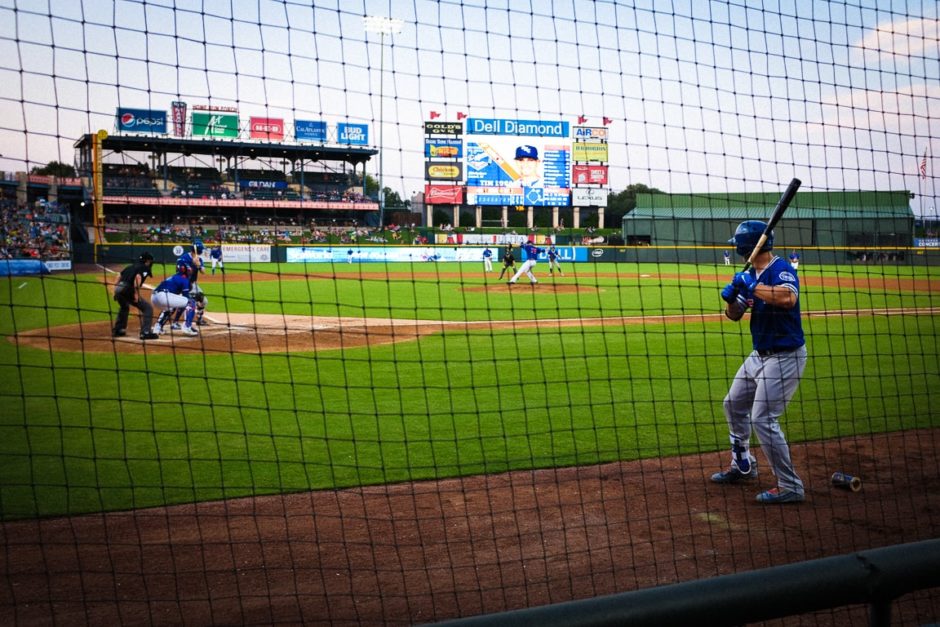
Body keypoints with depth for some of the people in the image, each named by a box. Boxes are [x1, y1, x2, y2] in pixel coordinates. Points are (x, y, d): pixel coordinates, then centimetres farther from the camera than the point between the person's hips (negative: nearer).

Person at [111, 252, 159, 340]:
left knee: (124, 308, 36)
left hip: (118, 289, 8)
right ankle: (145, 332, -12)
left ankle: (117, 330, 39)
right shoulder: (144, 268, 6)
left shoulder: (131, 266, 28)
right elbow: (138, 277, -14)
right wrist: (136, 293, -19)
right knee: (147, 308, -1)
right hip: (128, 290, -8)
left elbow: (119, 276, 23)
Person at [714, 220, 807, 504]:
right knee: (734, 404, 21)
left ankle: (790, 487, -4)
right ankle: (742, 466, 38)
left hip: (785, 356, -10)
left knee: (763, 418, -14)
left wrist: (753, 287, -29)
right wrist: (731, 298, -13)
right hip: (760, 354, 10)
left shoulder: (781, 269, -18)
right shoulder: (749, 275, 7)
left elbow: (788, 298, -40)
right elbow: (735, 315, 8)